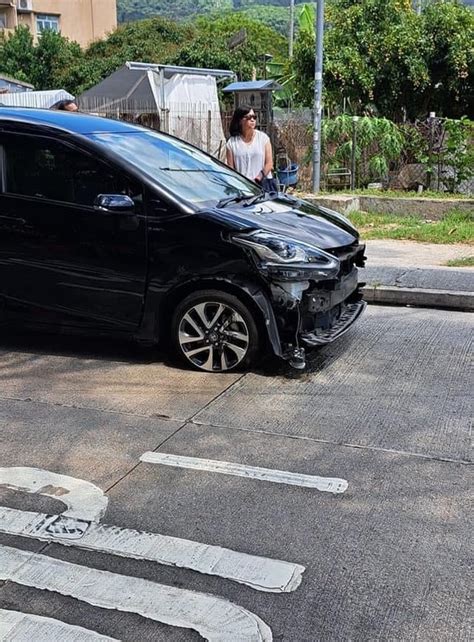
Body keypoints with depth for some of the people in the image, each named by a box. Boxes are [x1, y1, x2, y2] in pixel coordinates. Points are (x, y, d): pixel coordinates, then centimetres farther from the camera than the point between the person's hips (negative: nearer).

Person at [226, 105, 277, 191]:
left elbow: (269, 163, 5)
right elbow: (230, 168, 3)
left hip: (263, 184, 1)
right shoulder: (232, 143, 7)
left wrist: (258, 178, -8)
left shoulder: (263, 137, 10)